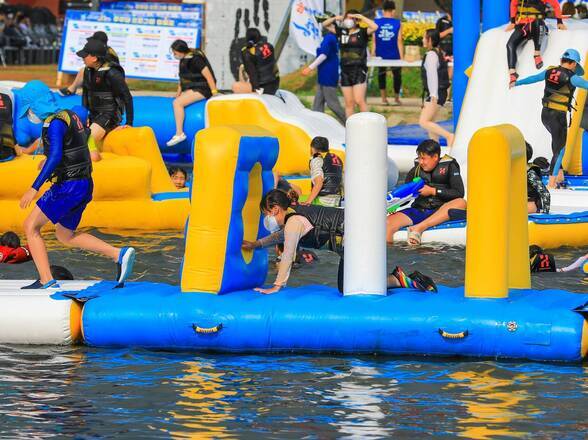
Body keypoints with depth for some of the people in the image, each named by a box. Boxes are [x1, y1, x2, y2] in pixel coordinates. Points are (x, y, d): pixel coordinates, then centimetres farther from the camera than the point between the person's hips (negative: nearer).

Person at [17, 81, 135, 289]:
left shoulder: (54, 123, -16)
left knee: (30, 226, -3)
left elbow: (55, 157, -27)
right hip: (84, 185, 10)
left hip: (68, 186, -10)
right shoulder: (70, 116, 13)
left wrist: (34, 188, -29)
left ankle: (47, 281, -8)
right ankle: (120, 255, 13)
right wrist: (49, 159, 37)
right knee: (65, 235, 21)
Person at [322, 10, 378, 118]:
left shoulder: (362, 32, -3)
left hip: (359, 70, -5)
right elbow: (325, 24, 17)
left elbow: (374, 27, -21)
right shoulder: (341, 31, 10)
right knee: (349, 103, 7)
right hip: (345, 71, 5)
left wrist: (361, 17, -15)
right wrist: (336, 18, 0)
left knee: (359, 101, -13)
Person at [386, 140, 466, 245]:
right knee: (387, 223, -23)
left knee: (461, 203, -35)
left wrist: (433, 191, -12)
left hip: (441, 212, -2)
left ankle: (419, 228, -41)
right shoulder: (415, 171, 10)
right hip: (418, 210, 2)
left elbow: (459, 193, -8)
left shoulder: (448, 166, 2)